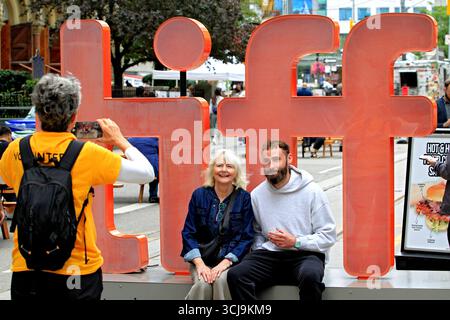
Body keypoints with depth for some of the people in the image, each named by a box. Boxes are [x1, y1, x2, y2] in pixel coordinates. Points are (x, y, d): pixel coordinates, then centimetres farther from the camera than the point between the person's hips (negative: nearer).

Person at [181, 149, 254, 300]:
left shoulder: (244, 198, 1)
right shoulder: (199, 195, 5)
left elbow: (246, 237, -2)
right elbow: (188, 233, 4)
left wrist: (225, 262, -16)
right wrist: (199, 263, -11)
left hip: (231, 259, -1)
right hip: (202, 258, 1)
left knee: (222, 280, -32)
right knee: (202, 284, -30)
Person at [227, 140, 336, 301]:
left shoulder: (312, 191, -3)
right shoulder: (257, 194, 9)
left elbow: (328, 235, -2)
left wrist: (296, 242, -12)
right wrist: (259, 249, 0)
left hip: (305, 253, -3)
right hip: (269, 254, 3)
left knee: (310, 276, -39)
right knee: (235, 275, -26)